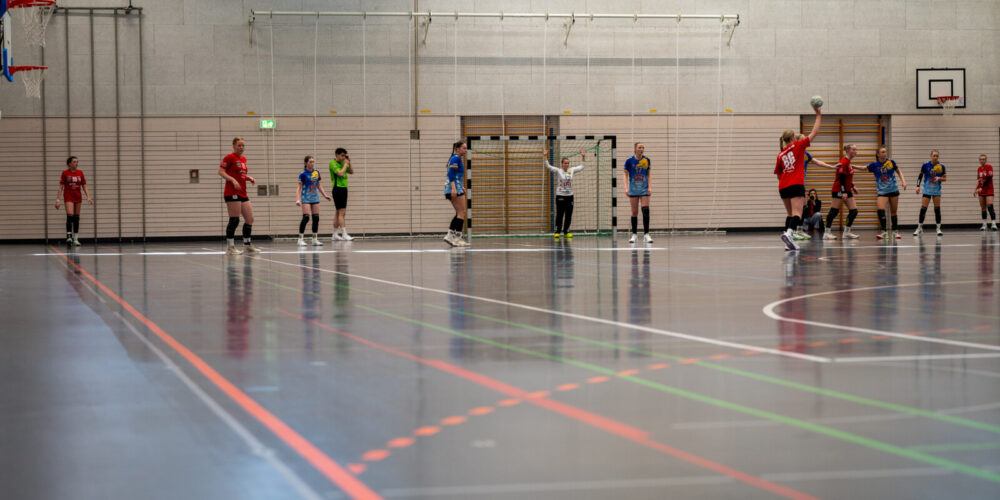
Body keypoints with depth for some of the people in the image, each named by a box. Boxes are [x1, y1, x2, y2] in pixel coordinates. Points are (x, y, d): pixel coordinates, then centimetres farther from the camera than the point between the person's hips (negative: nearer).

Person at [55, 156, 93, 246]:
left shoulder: (80, 173, 4)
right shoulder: (65, 173, -4)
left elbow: (84, 186, 7)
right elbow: (61, 187, -3)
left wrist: (88, 197, -4)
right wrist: (57, 200, -7)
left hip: (78, 198, 4)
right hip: (68, 198, -4)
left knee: (76, 218, 6)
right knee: (70, 216, -19)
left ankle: (75, 239, 12)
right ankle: (69, 236, -18)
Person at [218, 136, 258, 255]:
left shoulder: (243, 159, 17)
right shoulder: (230, 157, -7)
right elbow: (221, 172, -12)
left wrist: (250, 178, 9)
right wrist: (233, 180, -23)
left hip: (242, 193, 8)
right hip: (232, 193, -8)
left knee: (250, 219, 7)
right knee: (234, 220, -8)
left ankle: (247, 245, 18)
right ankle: (230, 247, -1)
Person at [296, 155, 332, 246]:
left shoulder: (316, 173, 7)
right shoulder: (303, 174, -9)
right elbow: (299, 188, -10)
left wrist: (325, 195, 15)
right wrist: (298, 199, -19)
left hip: (315, 198, 6)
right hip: (306, 198, -6)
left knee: (316, 218, 3)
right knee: (306, 217, -14)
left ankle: (315, 239, 10)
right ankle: (301, 239, -7)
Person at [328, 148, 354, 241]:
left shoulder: (342, 163, 14)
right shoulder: (333, 163, -10)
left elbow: (351, 172, 18)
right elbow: (340, 173, -21)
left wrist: (349, 163, 7)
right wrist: (346, 164, -10)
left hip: (344, 189, 9)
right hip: (338, 189, -9)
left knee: (339, 213, 11)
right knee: (342, 213, -13)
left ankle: (335, 234, 15)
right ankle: (344, 234, -17)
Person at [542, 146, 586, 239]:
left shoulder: (572, 170, 6)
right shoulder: (558, 171, -5)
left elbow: (582, 166, 16)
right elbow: (547, 166, -14)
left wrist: (583, 156, 8)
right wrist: (545, 156, -23)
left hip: (569, 196, 4)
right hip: (560, 196, -4)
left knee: (569, 215, 5)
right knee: (559, 215, -4)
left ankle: (566, 232, 13)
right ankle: (557, 232, 2)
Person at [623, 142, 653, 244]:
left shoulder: (647, 160, 2)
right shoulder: (629, 161, -4)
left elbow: (648, 175, 9)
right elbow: (626, 175, -1)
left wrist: (649, 187, 0)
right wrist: (626, 188, -12)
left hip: (644, 190, 1)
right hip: (633, 190, -1)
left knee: (646, 211, -11)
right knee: (634, 212, 3)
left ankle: (646, 234, -9)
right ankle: (634, 234, 12)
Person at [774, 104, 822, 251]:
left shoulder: (780, 155, 13)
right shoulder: (798, 146, 3)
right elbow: (814, 132, 6)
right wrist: (818, 115, 13)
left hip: (783, 187, 5)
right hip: (796, 185, -5)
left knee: (790, 213, 16)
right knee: (797, 213, -14)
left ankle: (788, 243, 8)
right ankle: (788, 233, -40)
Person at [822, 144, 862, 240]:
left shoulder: (848, 163, 14)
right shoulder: (843, 162, -15)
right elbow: (841, 178, -21)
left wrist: (852, 187, 21)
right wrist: (843, 192, -24)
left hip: (847, 191, 10)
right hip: (839, 190, -10)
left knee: (854, 211, 4)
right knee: (834, 211, -6)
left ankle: (847, 232, 8)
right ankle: (827, 233, -2)